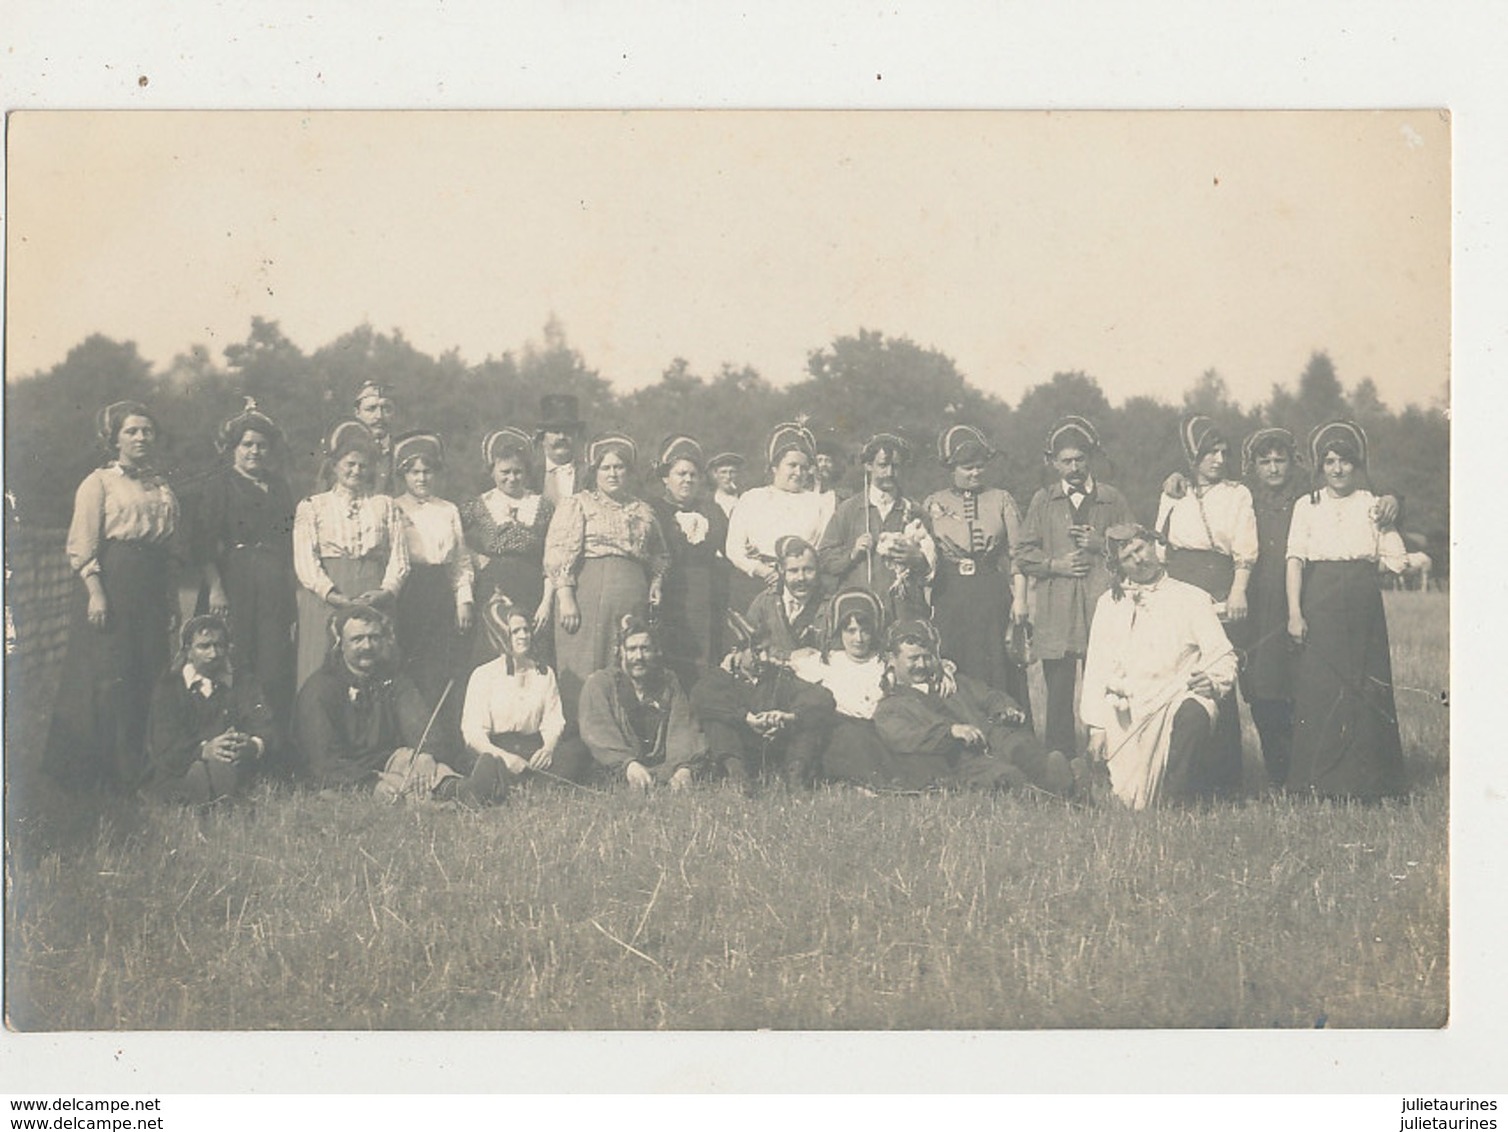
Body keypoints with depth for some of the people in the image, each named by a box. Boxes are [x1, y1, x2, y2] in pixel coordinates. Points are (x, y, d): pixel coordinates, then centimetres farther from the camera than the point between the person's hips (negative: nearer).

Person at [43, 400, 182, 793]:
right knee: (107, 677, -6)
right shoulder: (99, 483, 0)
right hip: (111, 584, -5)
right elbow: (82, 546, -7)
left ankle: (133, 770, 13)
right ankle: (103, 772, 0)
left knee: (144, 678, 5)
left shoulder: (162, 489, 16)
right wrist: (96, 591, -17)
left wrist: (169, 597, 11)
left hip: (151, 591, 5)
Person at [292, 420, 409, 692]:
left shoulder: (385, 506, 17)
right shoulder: (312, 507, 11)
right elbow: (304, 561, 0)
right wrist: (333, 595, -14)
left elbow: (399, 557, 8)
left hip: (374, 600, 1)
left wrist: (387, 591, -11)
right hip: (325, 601, -1)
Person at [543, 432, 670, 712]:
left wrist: (656, 582, 10)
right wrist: (566, 598, -14)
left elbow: (660, 556, 29)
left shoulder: (643, 511, 19)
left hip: (633, 602, 4)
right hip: (588, 597, -4)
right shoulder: (577, 504, 5)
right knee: (584, 673, -7)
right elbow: (558, 554, -4)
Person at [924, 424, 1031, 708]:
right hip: (949, 597, 0)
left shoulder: (1001, 500, 7)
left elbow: (1017, 554, 5)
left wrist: (1019, 598, -2)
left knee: (997, 675, -1)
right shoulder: (934, 504, 8)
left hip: (992, 597, 0)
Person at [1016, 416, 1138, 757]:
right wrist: (1054, 564, -6)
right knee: (1058, 691, -1)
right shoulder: (1043, 501, 13)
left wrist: (1101, 545, -4)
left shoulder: (1112, 500, 12)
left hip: (1103, 608, 0)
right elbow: (1025, 555, 12)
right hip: (1055, 611, 0)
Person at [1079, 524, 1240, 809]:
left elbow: (1223, 657, 5)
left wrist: (1212, 679, -18)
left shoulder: (1192, 598, 9)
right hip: (1126, 715, 2)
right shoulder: (1110, 603, 16)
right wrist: (1096, 725, 3)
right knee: (1129, 801, -11)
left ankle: (1175, 801, -25)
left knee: (1193, 715, -38)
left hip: (1179, 698, -2)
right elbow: (1096, 667, 12)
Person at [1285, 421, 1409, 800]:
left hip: (1363, 608, 1)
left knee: (1365, 689, -2)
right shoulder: (1307, 506, 9)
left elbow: (1394, 559, 11)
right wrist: (1294, 611, -8)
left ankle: (1365, 780, 4)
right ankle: (1321, 782, 1)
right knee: (1318, 687, -4)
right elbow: (1295, 559, 0)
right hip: (1319, 605, -1)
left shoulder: (1373, 505, 11)